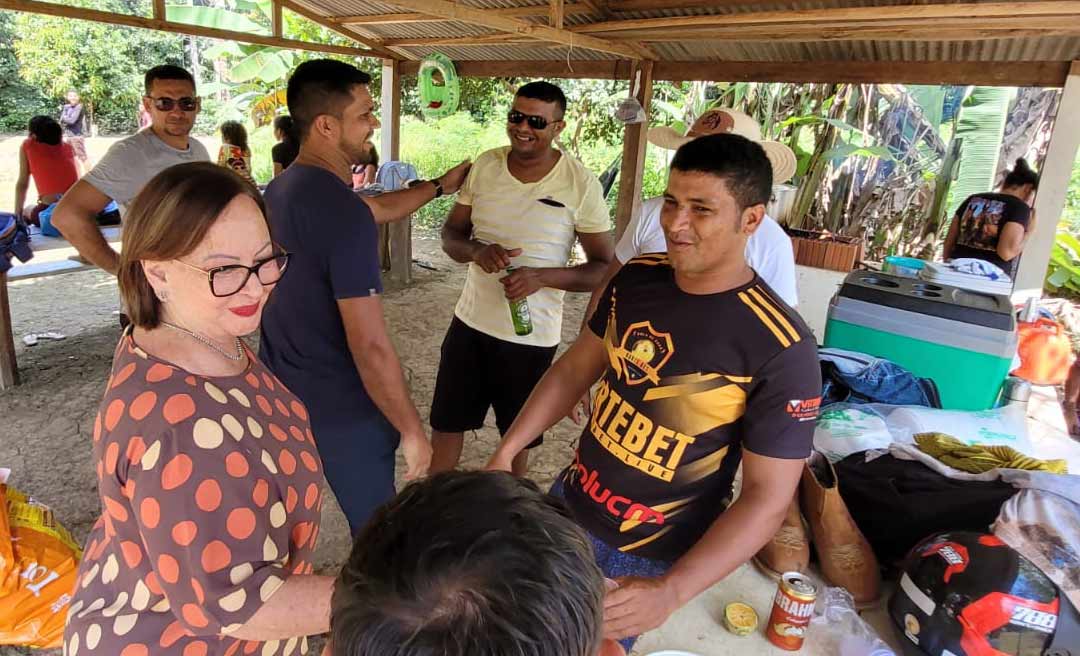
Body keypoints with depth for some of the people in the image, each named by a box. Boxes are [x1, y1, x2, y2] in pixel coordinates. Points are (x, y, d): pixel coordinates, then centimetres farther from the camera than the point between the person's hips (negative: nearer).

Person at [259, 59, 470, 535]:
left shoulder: (281, 189, 3)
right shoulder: (344, 213, -25)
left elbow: (377, 209, 20)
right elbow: (369, 345, -26)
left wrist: (440, 185, 30)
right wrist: (412, 430, -16)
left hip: (280, 392, 9)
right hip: (341, 410, -9)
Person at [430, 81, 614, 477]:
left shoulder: (581, 184, -13)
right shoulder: (485, 166, -1)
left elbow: (603, 267, -9)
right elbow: (450, 235, 5)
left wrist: (541, 276, -26)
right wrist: (476, 250, -19)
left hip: (531, 336, -3)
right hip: (470, 322, 4)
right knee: (445, 424, 15)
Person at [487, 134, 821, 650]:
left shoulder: (781, 348, -24)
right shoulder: (635, 278, -7)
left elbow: (768, 497, -20)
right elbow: (575, 369, 5)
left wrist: (671, 591, -29)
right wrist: (506, 451, 1)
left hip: (648, 558, -5)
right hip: (568, 506, 5)